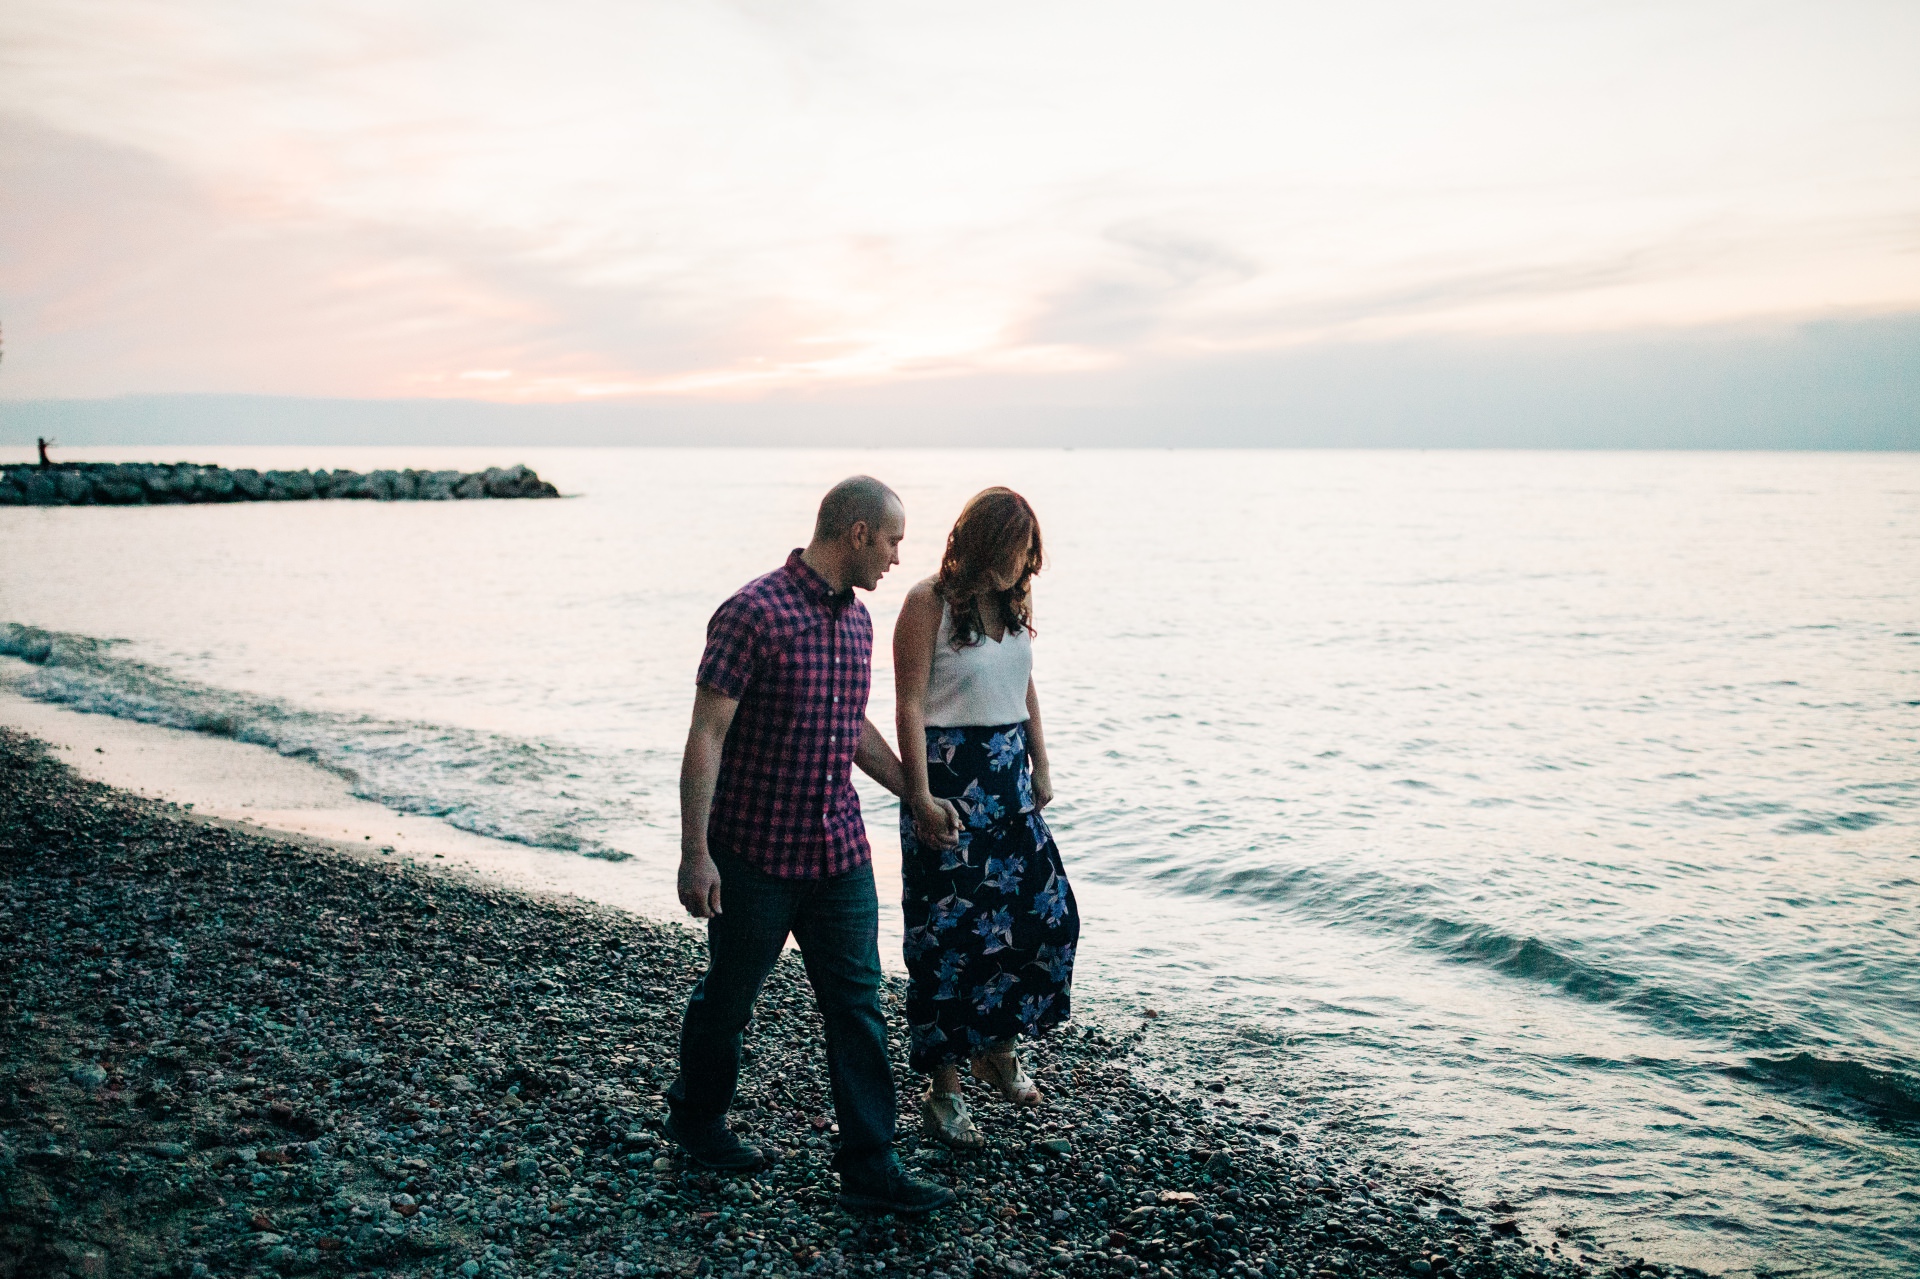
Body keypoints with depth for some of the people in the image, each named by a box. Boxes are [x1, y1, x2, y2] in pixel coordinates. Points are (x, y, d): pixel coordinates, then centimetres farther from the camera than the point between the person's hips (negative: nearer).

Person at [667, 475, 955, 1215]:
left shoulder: (856, 620, 8)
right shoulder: (753, 613, -16)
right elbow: (706, 734, -18)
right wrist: (695, 852, -21)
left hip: (840, 856, 6)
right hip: (755, 853, -6)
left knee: (858, 1005, 4)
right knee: (729, 996, 13)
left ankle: (868, 1167, 12)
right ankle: (695, 1116, 38)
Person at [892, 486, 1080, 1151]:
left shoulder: (1014, 600, 8)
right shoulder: (929, 603, -12)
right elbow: (910, 704, -15)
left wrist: (1040, 769, 16)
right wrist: (920, 797, -19)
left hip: (1009, 778, 7)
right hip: (949, 778, -7)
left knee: (1048, 912, 8)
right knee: (950, 933, -3)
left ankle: (996, 1046, 30)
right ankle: (943, 1089, 11)